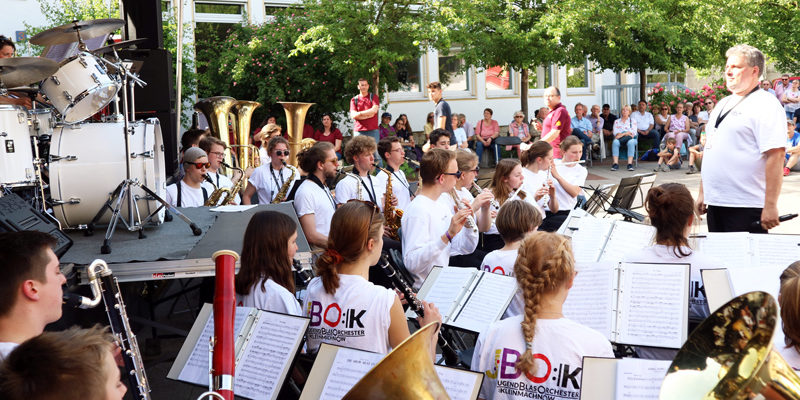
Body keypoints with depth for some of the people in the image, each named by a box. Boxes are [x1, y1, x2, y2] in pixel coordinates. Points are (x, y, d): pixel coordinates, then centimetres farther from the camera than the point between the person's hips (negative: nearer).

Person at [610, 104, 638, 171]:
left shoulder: (632, 121, 20)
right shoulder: (617, 121, 24)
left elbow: (633, 132, 2)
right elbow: (615, 132, 7)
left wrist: (622, 134, -13)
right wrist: (627, 134, -10)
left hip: (631, 138, -1)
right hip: (619, 138, 1)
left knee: (631, 142, -38)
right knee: (615, 142, -35)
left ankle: (630, 163, -44)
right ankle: (615, 163, -43)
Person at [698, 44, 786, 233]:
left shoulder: (765, 105, -8)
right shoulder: (723, 105, 18)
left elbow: (776, 155, -16)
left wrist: (770, 205, -21)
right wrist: (702, 192, 19)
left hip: (746, 207, -8)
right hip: (715, 203, 8)